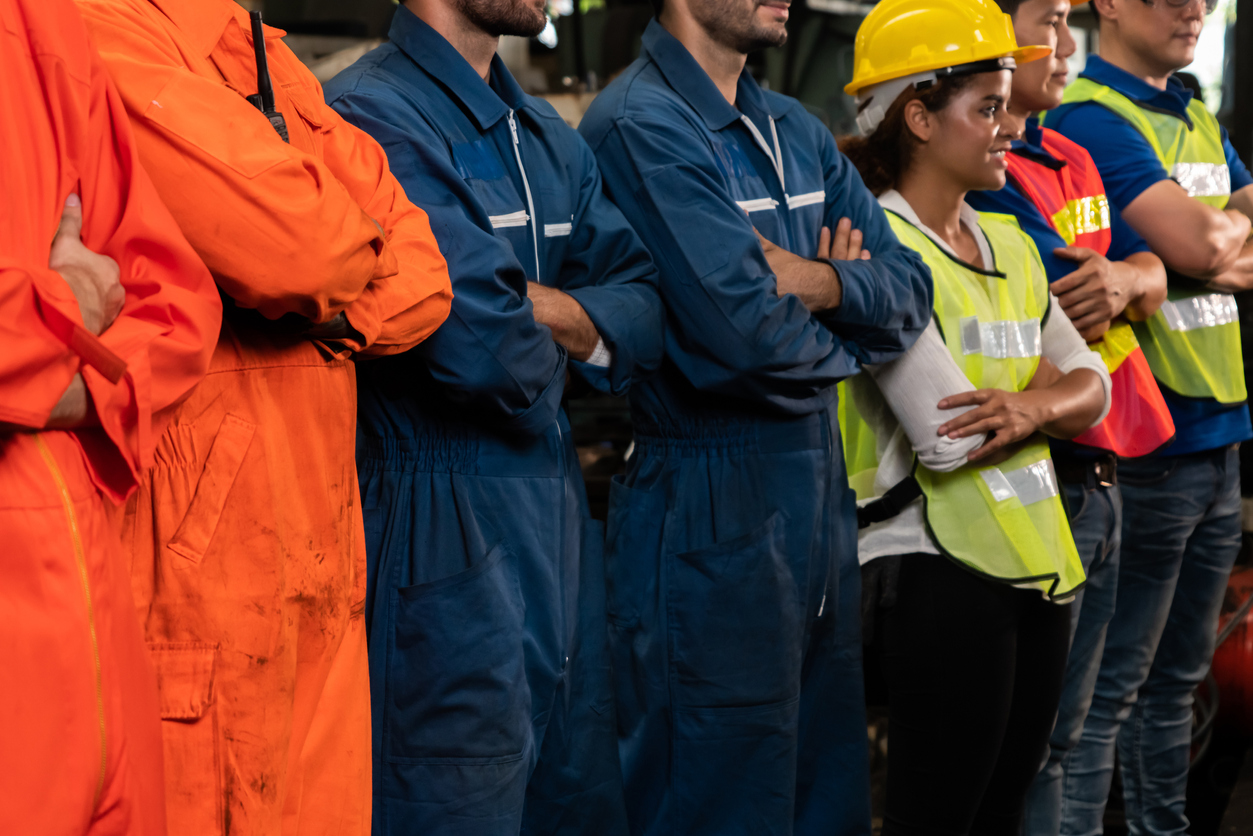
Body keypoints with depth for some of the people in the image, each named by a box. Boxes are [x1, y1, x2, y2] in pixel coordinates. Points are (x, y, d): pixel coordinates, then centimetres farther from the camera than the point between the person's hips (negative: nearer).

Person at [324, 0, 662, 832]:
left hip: (561, 512, 9)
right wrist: (557, 347, -2)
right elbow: (484, 343, -24)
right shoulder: (373, 117, -15)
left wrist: (530, 304, -11)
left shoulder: (548, 136, 15)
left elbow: (645, 311, 8)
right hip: (445, 530, -9)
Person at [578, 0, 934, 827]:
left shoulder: (798, 131, 13)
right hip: (712, 513, -8)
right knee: (725, 802, 1)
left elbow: (910, 291, 7)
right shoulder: (639, 127, -15)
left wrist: (823, 284, -13)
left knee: (832, 797, 15)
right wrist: (841, 336, -3)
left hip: (821, 493, 8)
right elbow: (743, 330, -23)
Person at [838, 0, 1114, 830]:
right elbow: (947, 437, -19)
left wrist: (1035, 405, -13)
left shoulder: (1010, 245, 14)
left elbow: (1090, 387, 10)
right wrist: (1044, 385, -1)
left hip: (1039, 563, 8)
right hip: (942, 566, -8)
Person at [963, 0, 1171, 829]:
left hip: (1098, 473, 9)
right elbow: (1072, 318, -19)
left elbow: (1150, 273, 10)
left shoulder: (1073, 159, 16)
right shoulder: (982, 174, -14)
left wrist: (1125, 280, -11)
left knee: (1061, 725, 15)